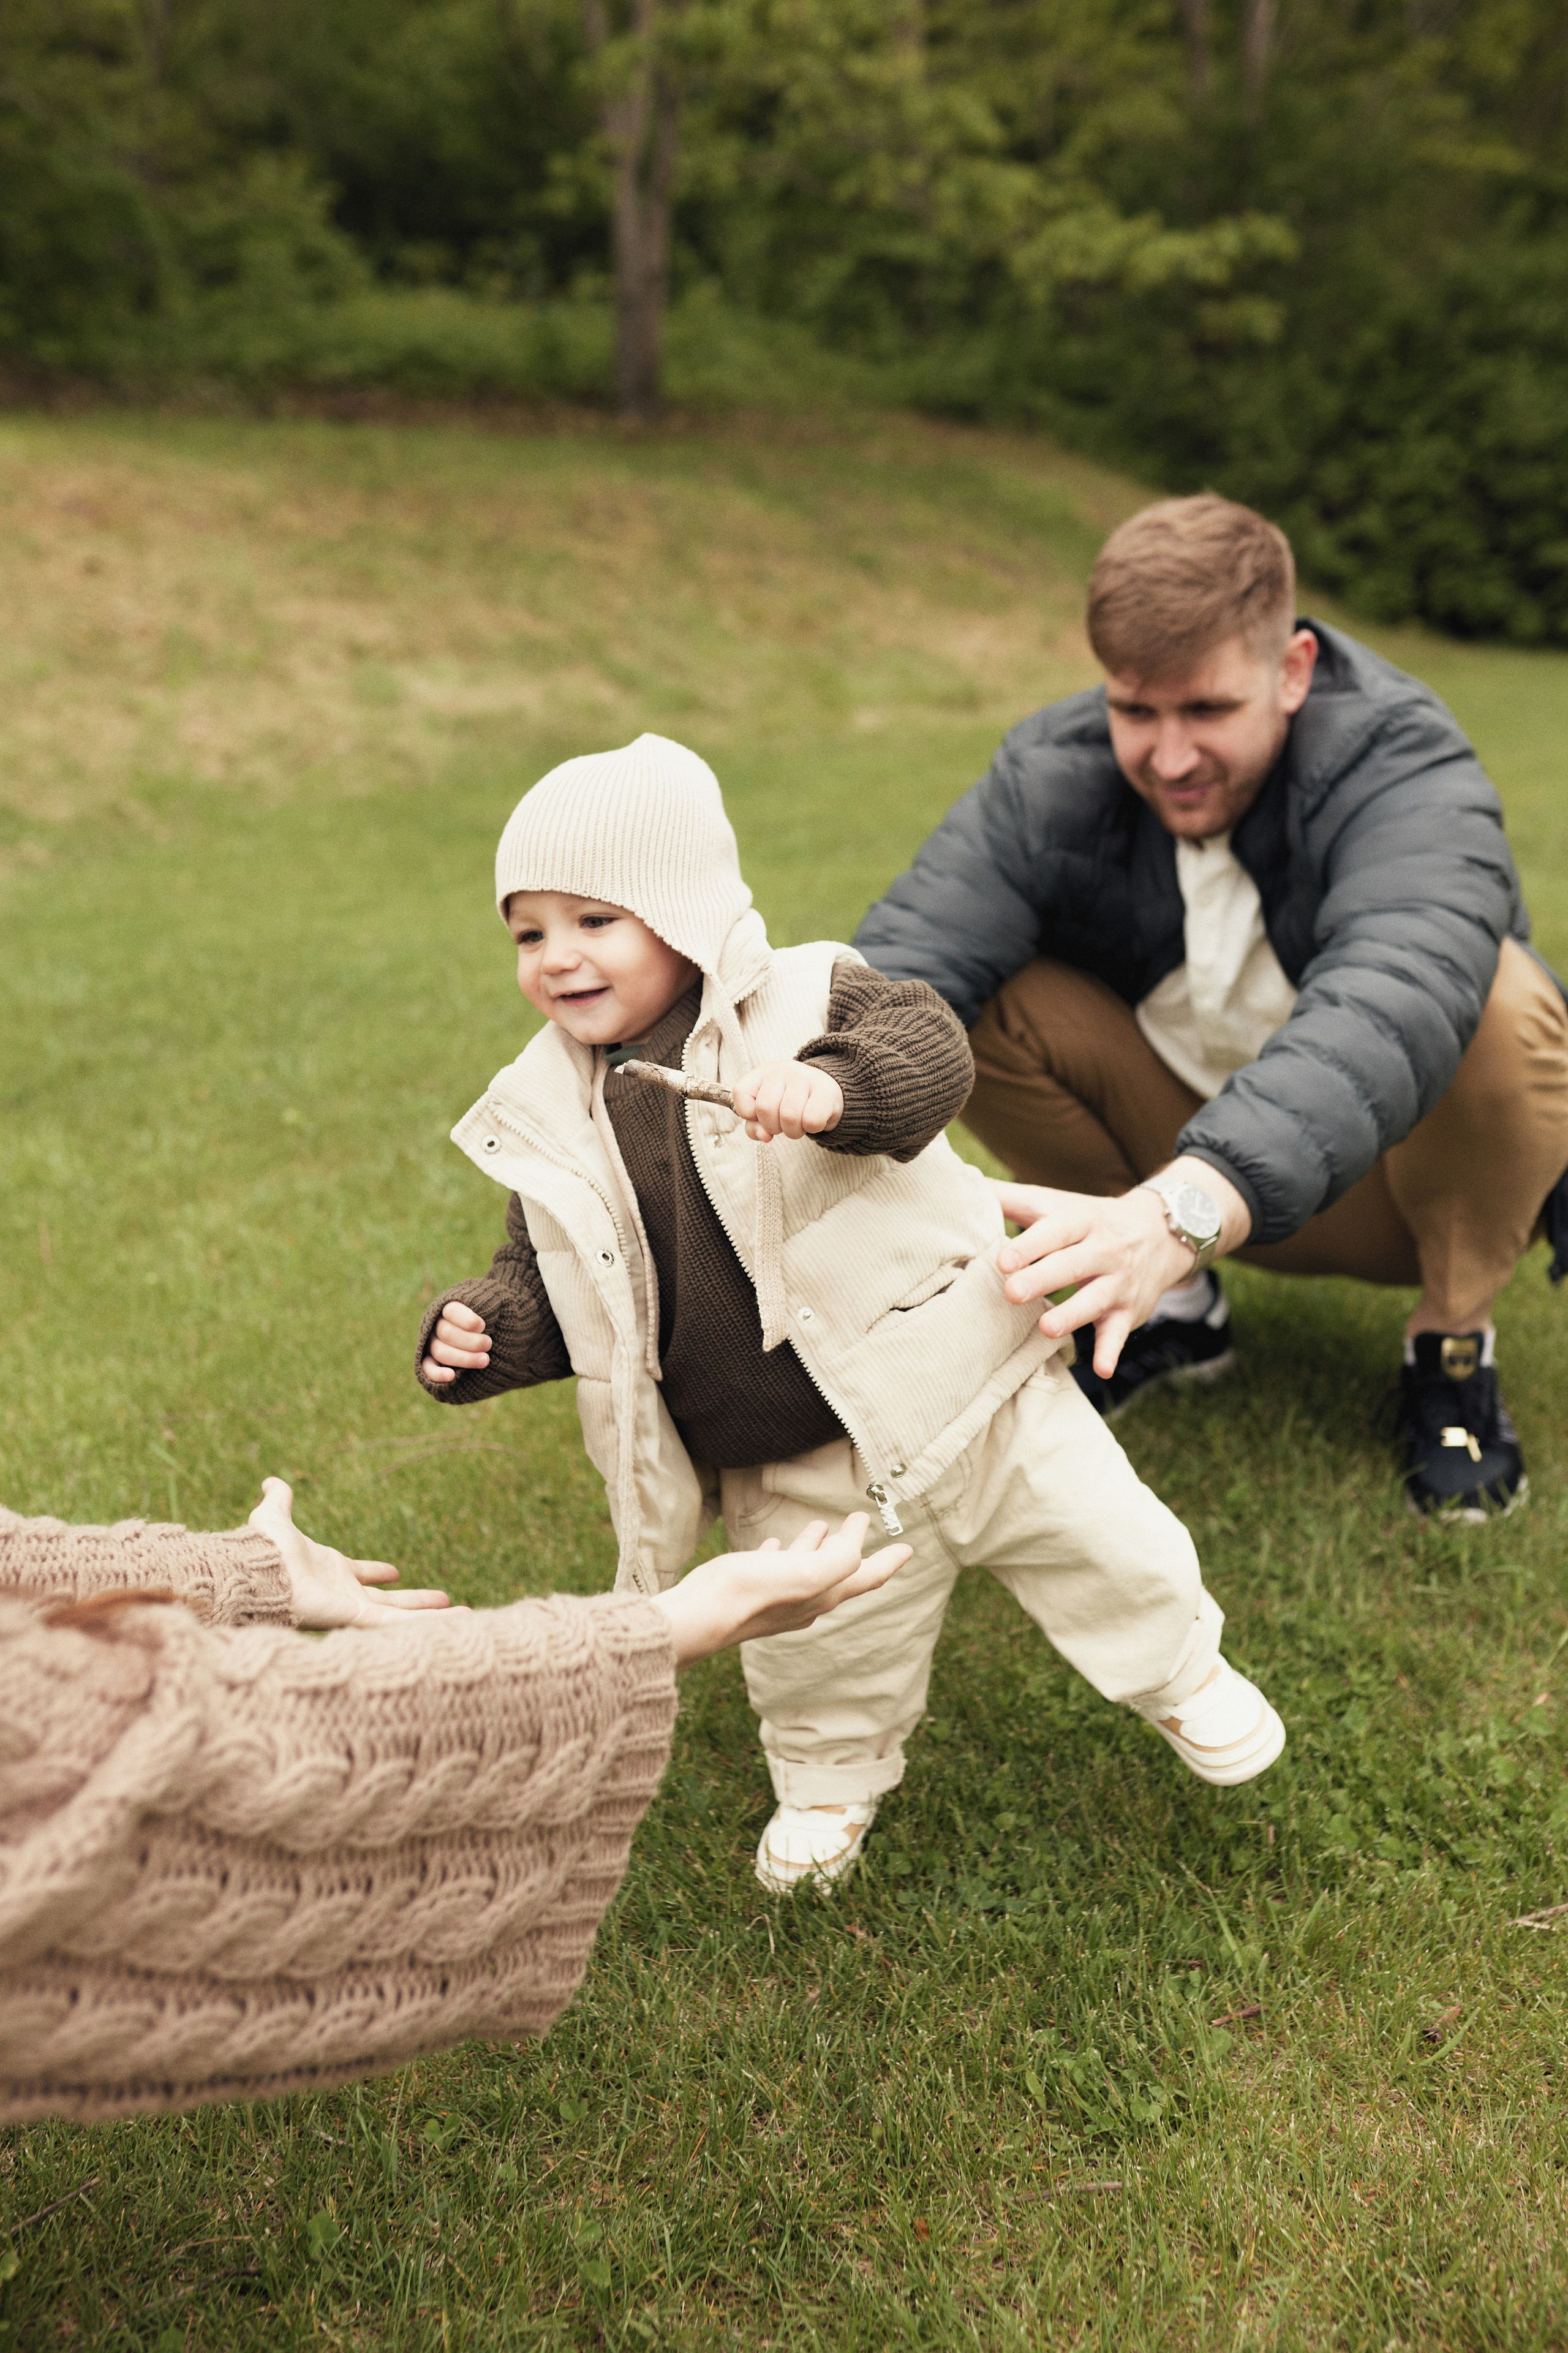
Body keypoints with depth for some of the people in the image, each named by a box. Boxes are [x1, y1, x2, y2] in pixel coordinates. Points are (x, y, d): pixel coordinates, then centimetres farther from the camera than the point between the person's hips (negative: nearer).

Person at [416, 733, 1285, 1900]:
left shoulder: (803, 1000, -10)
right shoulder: (550, 1120, 1)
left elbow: (930, 1043, -27)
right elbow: (544, 1283, 10)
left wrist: (832, 1088, -45)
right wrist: (482, 1331, -10)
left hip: (948, 1383, -2)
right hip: (784, 1472, 3)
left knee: (1094, 1543, 9)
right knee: (814, 1645, 9)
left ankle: (1182, 1672, 38)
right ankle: (833, 1776, 40)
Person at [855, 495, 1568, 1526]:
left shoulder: (1404, 771, -28)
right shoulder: (1051, 777, -16)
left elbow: (1392, 1005, -49)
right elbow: (904, 961, -31)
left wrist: (1180, 1211, -65)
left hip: (1412, 1172, -3)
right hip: (1188, 1153, 3)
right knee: (979, 1000, -20)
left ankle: (1453, 1344, -7)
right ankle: (1177, 1312, 2)